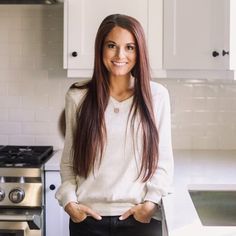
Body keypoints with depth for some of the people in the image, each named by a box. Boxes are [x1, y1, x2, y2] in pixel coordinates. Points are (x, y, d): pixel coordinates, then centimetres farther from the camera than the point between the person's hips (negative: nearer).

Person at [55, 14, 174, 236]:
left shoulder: (157, 95, -1)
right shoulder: (78, 97, 0)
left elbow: (164, 159, 1)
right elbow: (68, 160, 5)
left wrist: (151, 202, -9)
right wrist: (69, 201, -7)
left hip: (141, 217, 0)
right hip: (88, 217, 0)